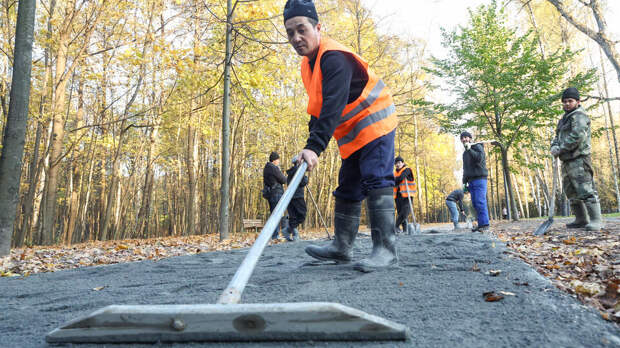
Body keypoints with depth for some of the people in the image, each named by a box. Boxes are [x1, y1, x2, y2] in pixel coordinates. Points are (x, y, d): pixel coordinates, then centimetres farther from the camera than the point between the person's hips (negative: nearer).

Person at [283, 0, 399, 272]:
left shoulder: (334, 57, -22)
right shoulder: (308, 64, 9)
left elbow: (333, 107, -35)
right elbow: (317, 108, 17)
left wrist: (315, 147, -42)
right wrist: (312, 142, 8)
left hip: (375, 125, -9)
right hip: (352, 135, 9)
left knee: (376, 181, -18)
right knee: (347, 188, 10)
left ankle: (386, 248, -14)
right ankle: (342, 246, 18)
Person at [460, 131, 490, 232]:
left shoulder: (477, 147, 1)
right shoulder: (465, 153, 23)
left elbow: (479, 158, -18)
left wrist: (469, 149, -14)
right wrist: (465, 181, 21)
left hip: (479, 179, -7)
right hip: (471, 181, 8)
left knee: (480, 202, -14)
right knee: (475, 203, 3)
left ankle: (485, 224, -14)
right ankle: (480, 224, 6)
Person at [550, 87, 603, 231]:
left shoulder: (579, 115, -7)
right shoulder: (564, 119, 23)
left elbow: (577, 136, -21)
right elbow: (557, 137, 20)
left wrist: (562, 149, -14)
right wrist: (554, 146, -1)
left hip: (578, 159, -10)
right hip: (566, 161, 10)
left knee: (585, 189, -13)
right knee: (571, 192, 12)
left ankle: (596, 220, -9)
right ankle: (581, 219, 20)